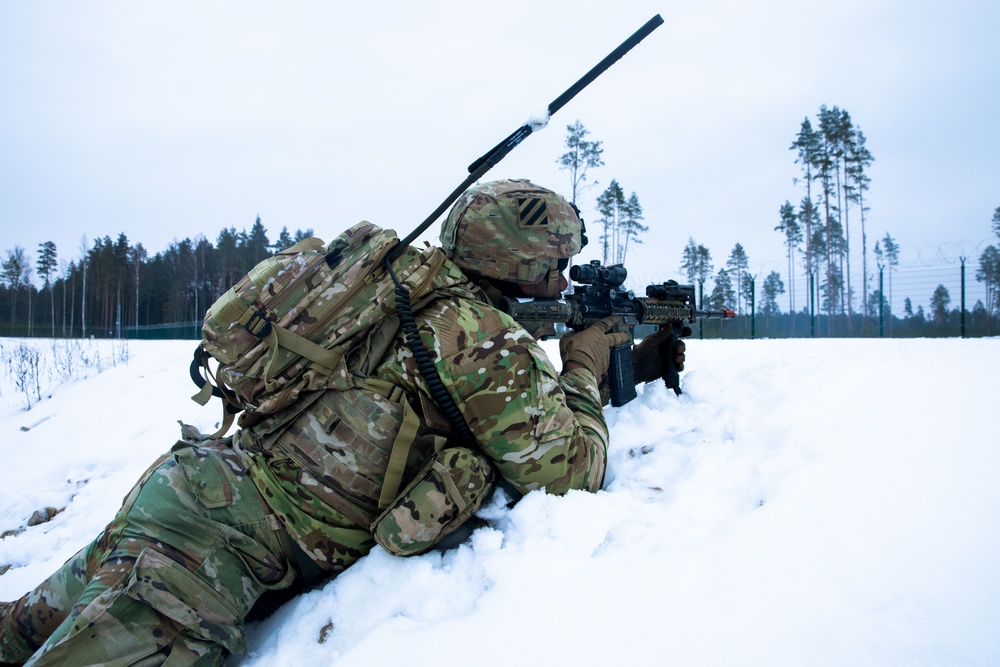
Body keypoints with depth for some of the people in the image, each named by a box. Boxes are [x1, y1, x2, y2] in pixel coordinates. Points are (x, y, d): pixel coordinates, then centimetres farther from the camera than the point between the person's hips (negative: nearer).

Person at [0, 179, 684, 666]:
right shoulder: (487, 337, -13)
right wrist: (586, 366, 6)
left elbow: (532, 407, 26)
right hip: (232, 539, -9)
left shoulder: (427, 295, 14)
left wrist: (630, 366, 26)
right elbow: (573, 471, -9)